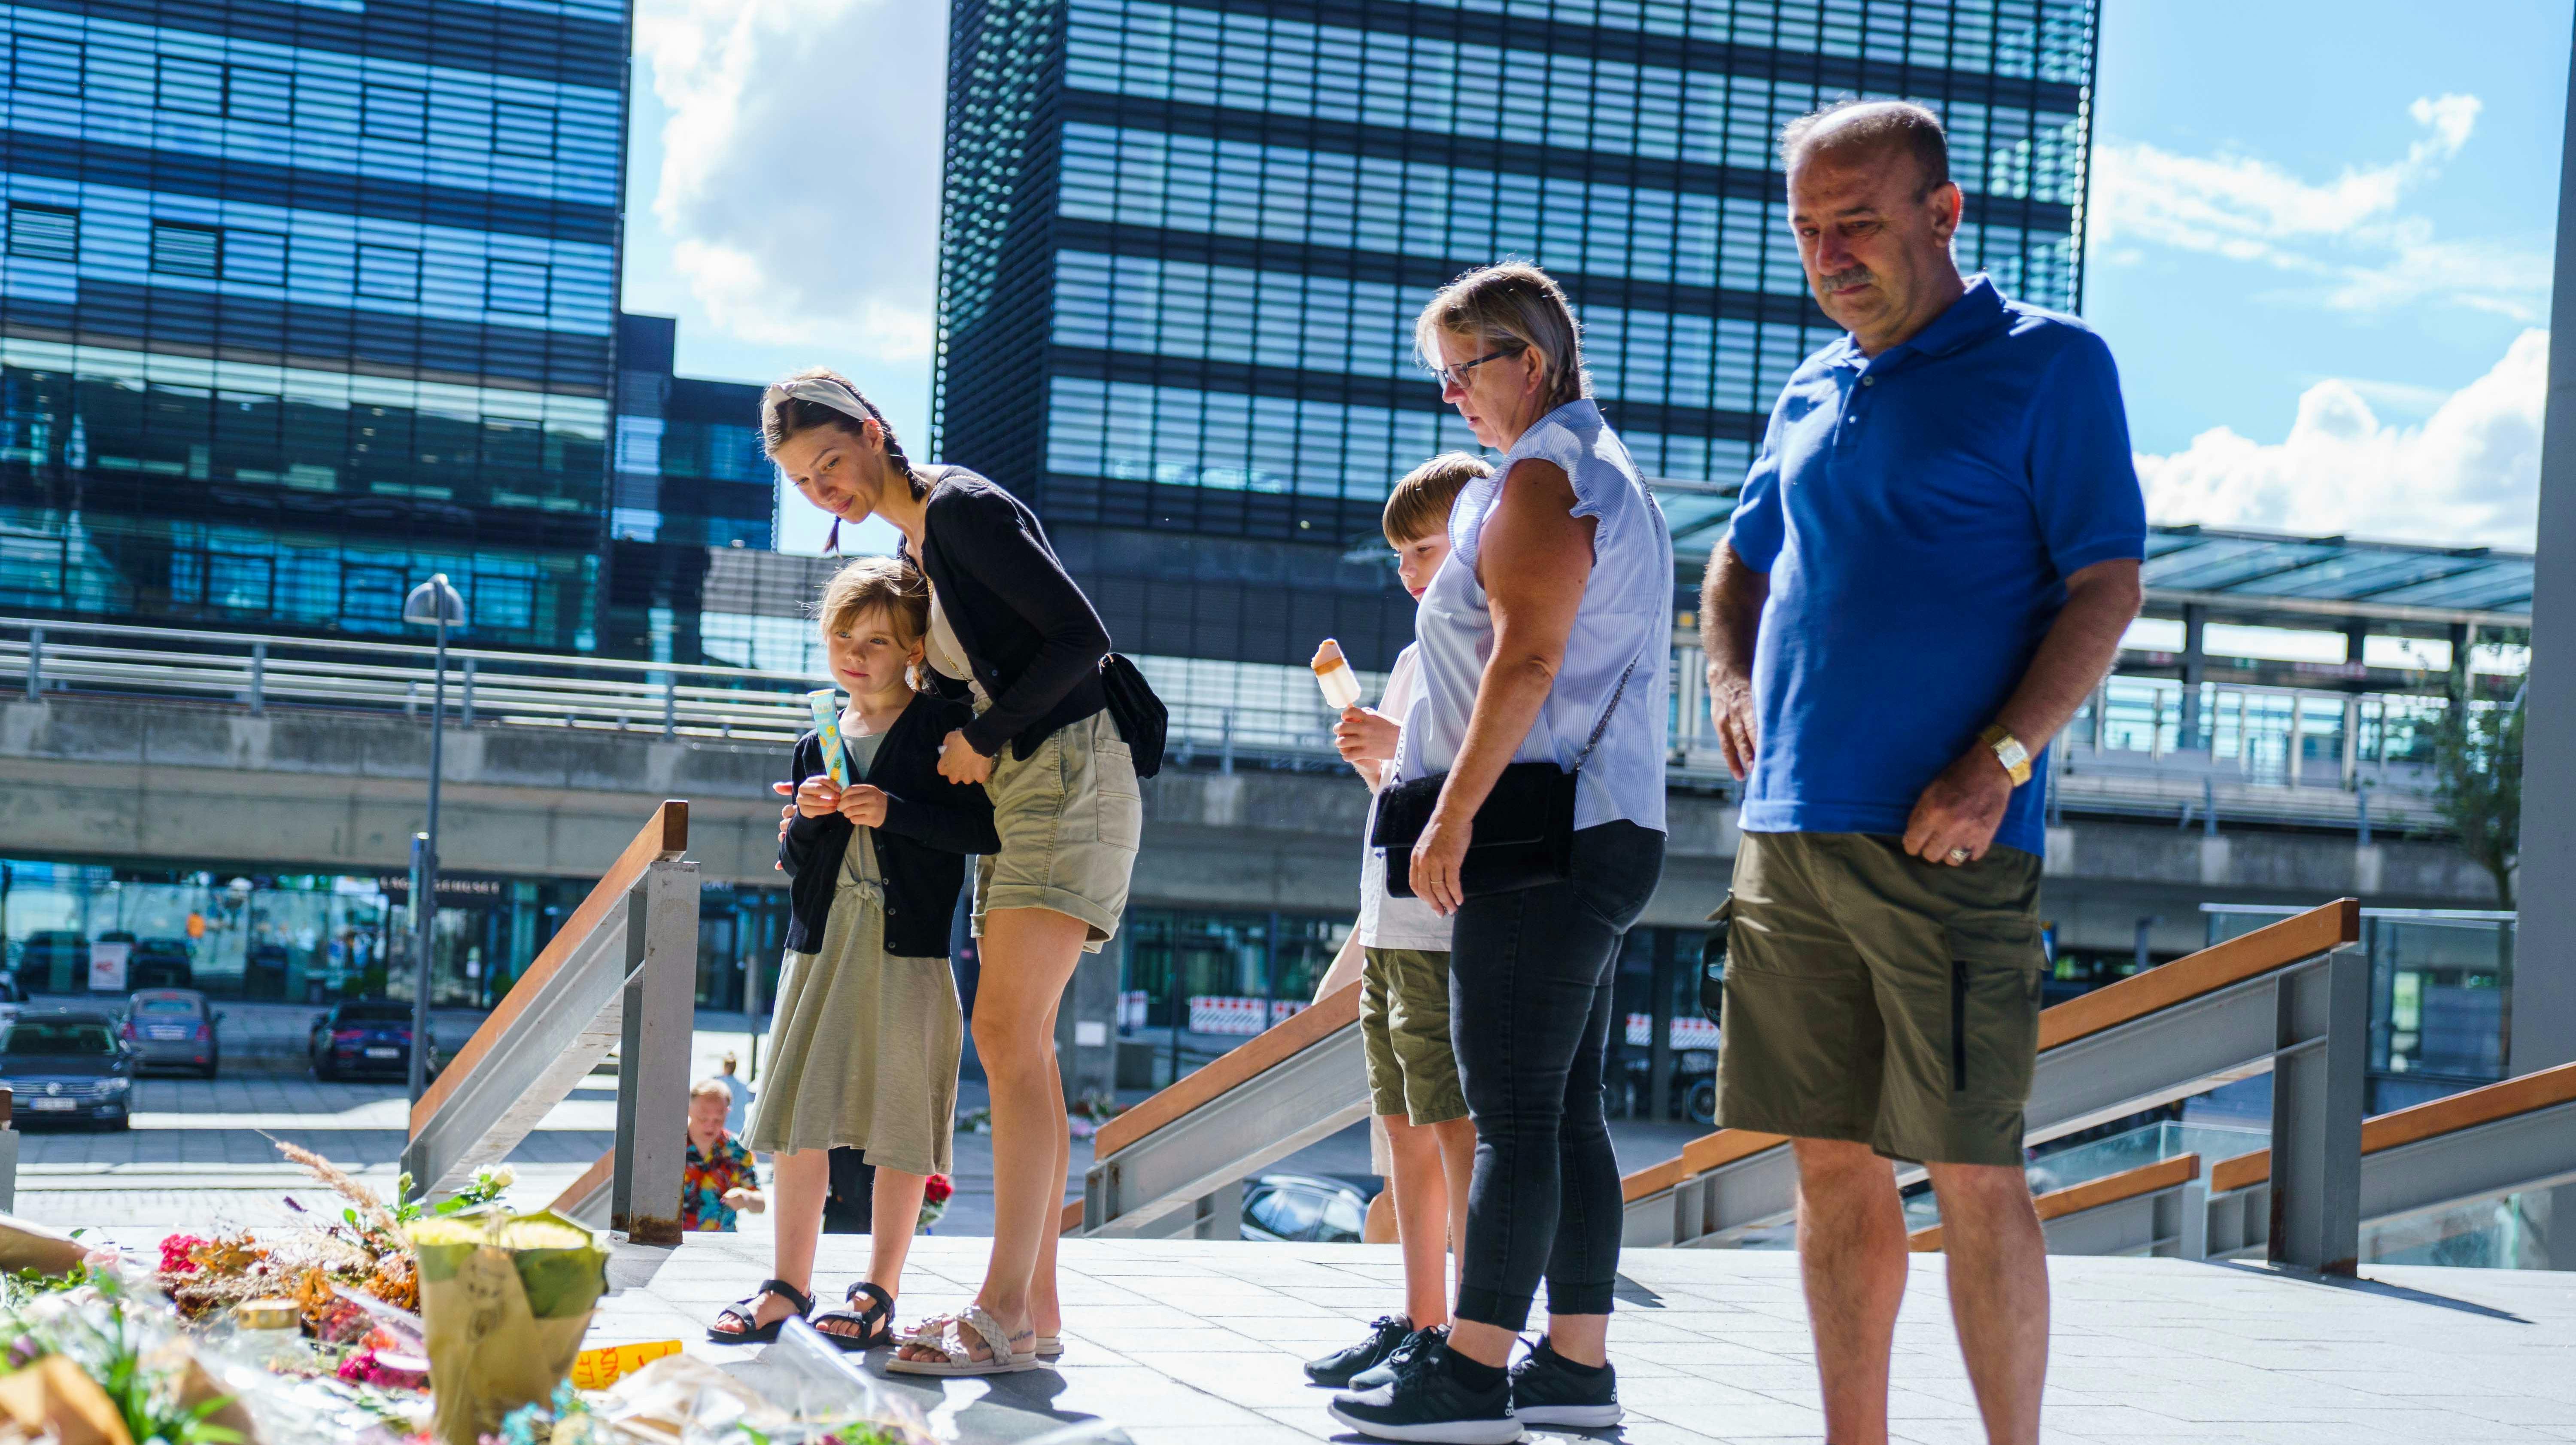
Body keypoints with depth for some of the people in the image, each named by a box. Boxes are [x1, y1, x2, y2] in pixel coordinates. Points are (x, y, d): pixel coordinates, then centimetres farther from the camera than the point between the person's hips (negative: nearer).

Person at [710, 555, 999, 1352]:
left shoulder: (944, 727, -1)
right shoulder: (818, 744, 14)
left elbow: (984, 829, -10)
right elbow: (791, 863, 16)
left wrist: (894, 811, -17)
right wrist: (805, 821, -5)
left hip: (910, 944, -5)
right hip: (822, 938, 5)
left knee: (898, 1122, -2)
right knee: (799, 1118, 5)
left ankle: (881, 1291, 7)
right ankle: (790, 1283, 14)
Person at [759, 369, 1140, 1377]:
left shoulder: (964, 510, -10)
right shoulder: (913, 549, 18)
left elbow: (1081, 638, -17)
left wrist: (983, 736, -9)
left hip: (1068, 776, -10)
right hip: (1015, 789, 10)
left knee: (1009, 1034, -16)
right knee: (1020, 1044, 5)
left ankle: (1005, 1314, -19)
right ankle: (1036, 1309, 6)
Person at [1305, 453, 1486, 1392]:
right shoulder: (1416, 656, 19)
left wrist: (1406, 746, -20)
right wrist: (1371, 759, 5)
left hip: (1453, 928, -9)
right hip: (1394, 926, 9)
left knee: (1455, 1124, -8)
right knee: (1405, 1125, 11)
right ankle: (1421, 1323, 18)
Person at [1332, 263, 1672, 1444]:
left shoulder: (1542, 476, -9)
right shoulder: (1612, 477, 23)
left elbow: (1526, 659, -19)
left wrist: (1453, 814, -20)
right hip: (1605, 835, 10)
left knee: (1515, 1114, -10)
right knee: (1569, 1113, 10)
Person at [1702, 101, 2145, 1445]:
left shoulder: (2048, 364, -1)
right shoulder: (1813, 391, 18)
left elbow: (2105, 589, -6)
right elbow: (1741, 561, 31)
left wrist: (2000, 762, -17)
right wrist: (1730, 679, 11)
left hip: (1944, 844, -6)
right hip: (1789, 834, 6)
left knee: (1973, 1172, -5)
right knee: (1832, 1164, 9)